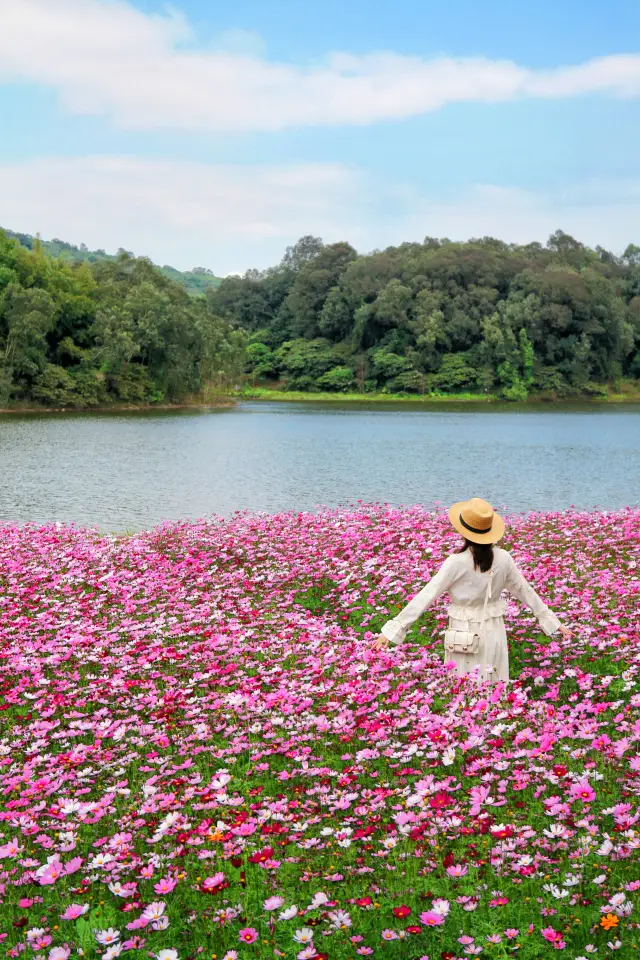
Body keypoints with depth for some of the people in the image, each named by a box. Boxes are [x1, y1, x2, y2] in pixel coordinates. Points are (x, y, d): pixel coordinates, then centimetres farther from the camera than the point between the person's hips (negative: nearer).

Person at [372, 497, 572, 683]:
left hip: (466, 634, -4)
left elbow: (427, 595, -20)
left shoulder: (457, 562, -19)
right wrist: (551, 620, 18)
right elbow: (524, 590, 5)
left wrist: (392, 629, -19)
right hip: (494, 632, 4)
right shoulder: (503, 558, -6)